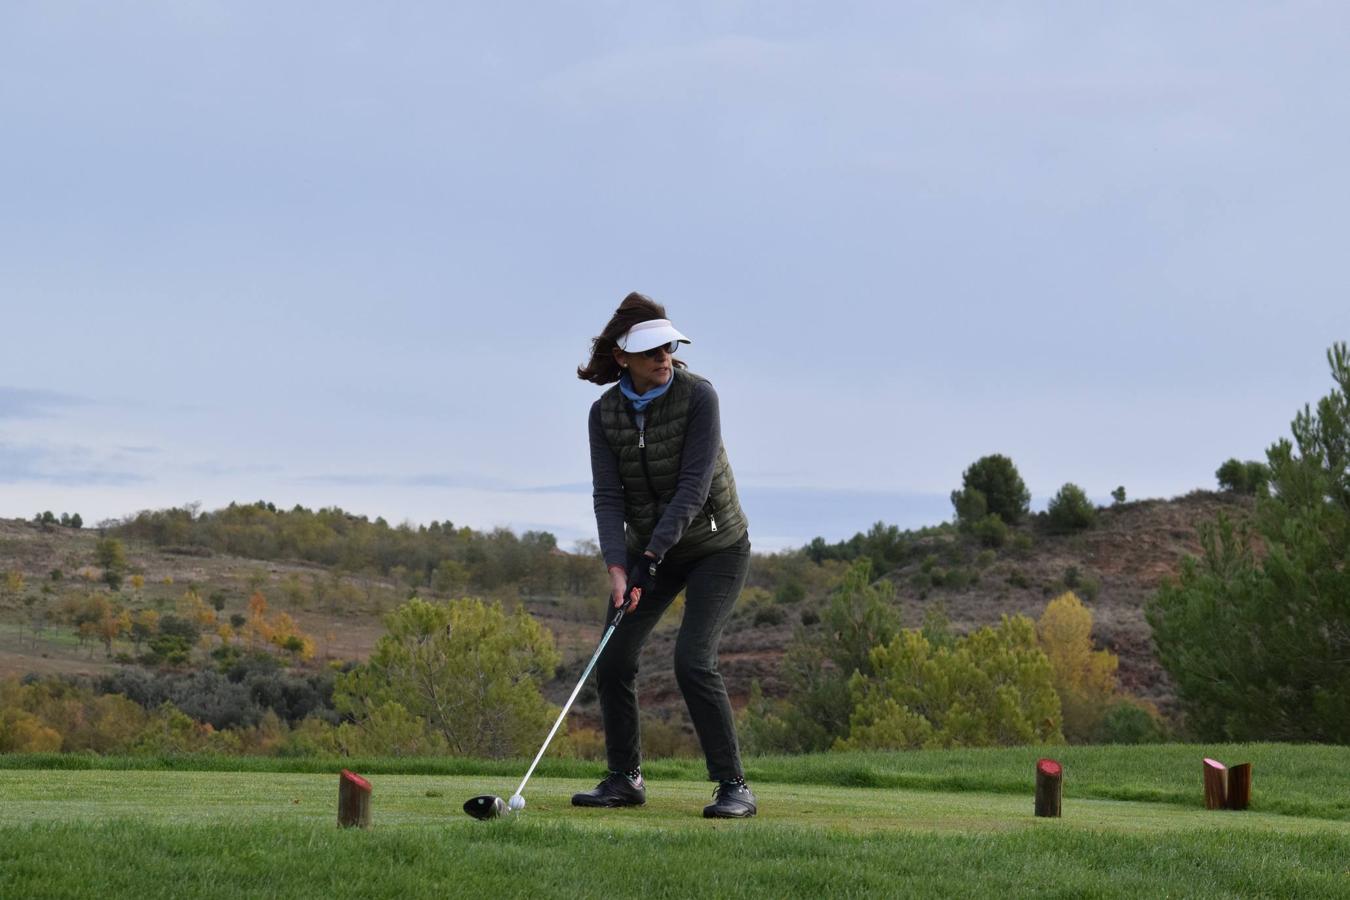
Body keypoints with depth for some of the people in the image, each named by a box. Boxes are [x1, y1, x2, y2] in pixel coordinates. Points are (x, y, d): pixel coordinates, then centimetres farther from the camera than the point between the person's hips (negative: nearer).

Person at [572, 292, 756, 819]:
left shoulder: (697, 396, -20)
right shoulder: (605, 412, -7)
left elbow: (693, 487, -24)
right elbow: (607, 494, -11)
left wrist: (651, 555, -29)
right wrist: (617, 567, -24)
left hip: (716, 547, -5)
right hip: (649, 548, 5)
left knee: (693, 661, -19)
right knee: (613, 660, 0)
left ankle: (734, 787, -12)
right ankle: (624, 779, 17)